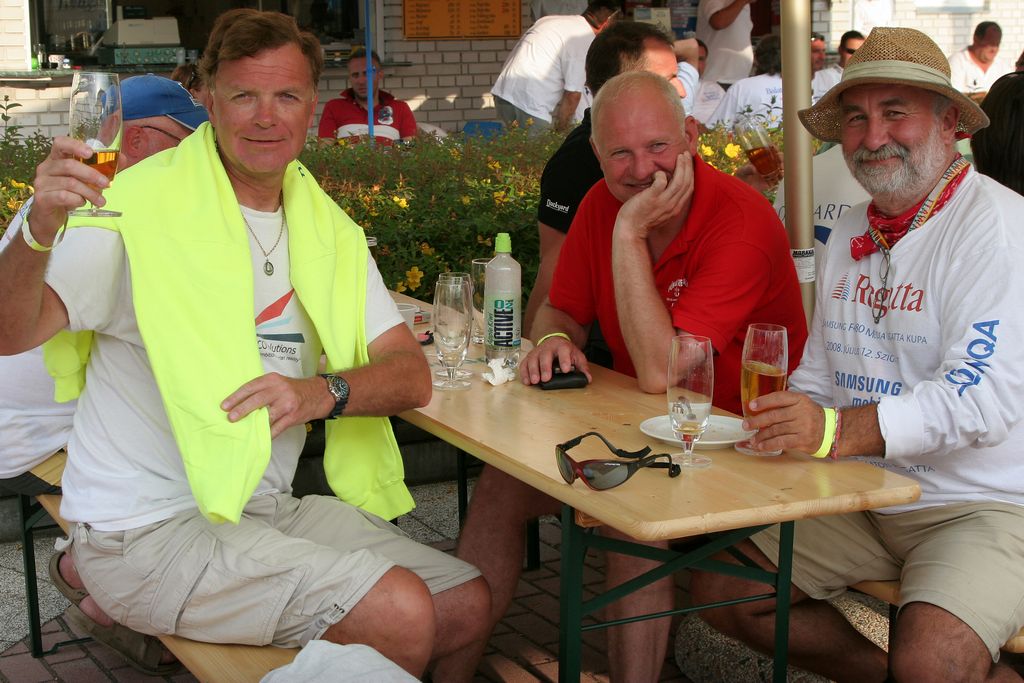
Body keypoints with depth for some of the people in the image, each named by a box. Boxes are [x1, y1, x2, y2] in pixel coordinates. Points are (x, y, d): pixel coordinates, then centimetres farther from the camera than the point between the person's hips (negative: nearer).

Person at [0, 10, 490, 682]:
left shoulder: (326, 227, 9)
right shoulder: (142, 206, -12)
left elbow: (412, 376, 4)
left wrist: (324, 391, -17)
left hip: (271, 508, 7)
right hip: (149, 527, -7)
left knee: (469, 603, 1)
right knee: (401, 612, -21)